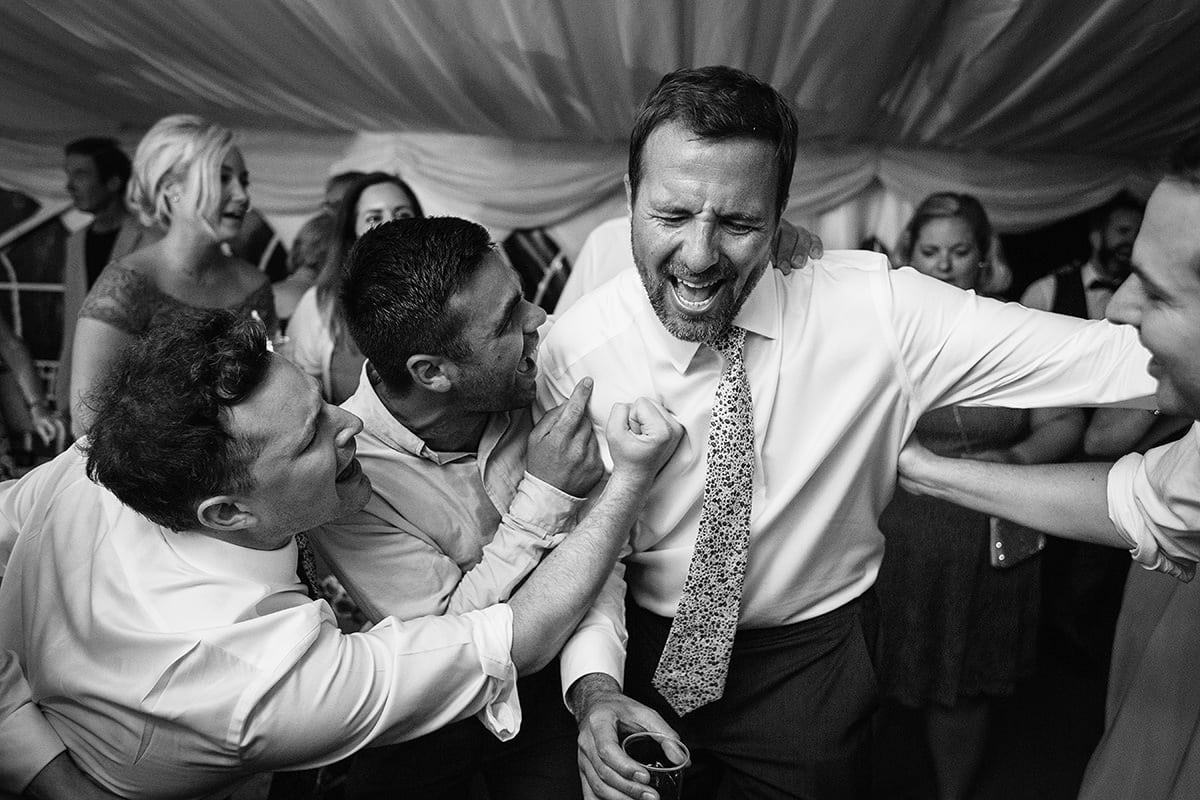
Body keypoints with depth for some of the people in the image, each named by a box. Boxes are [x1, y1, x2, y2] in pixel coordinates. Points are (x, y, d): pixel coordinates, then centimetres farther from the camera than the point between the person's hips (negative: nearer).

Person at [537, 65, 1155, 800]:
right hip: (645, 658, 1)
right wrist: (594, 685, -26)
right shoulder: (577, 349, -18)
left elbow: (1115, 358, -20)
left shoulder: (875, 309, -20)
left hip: (813, 674, 0)